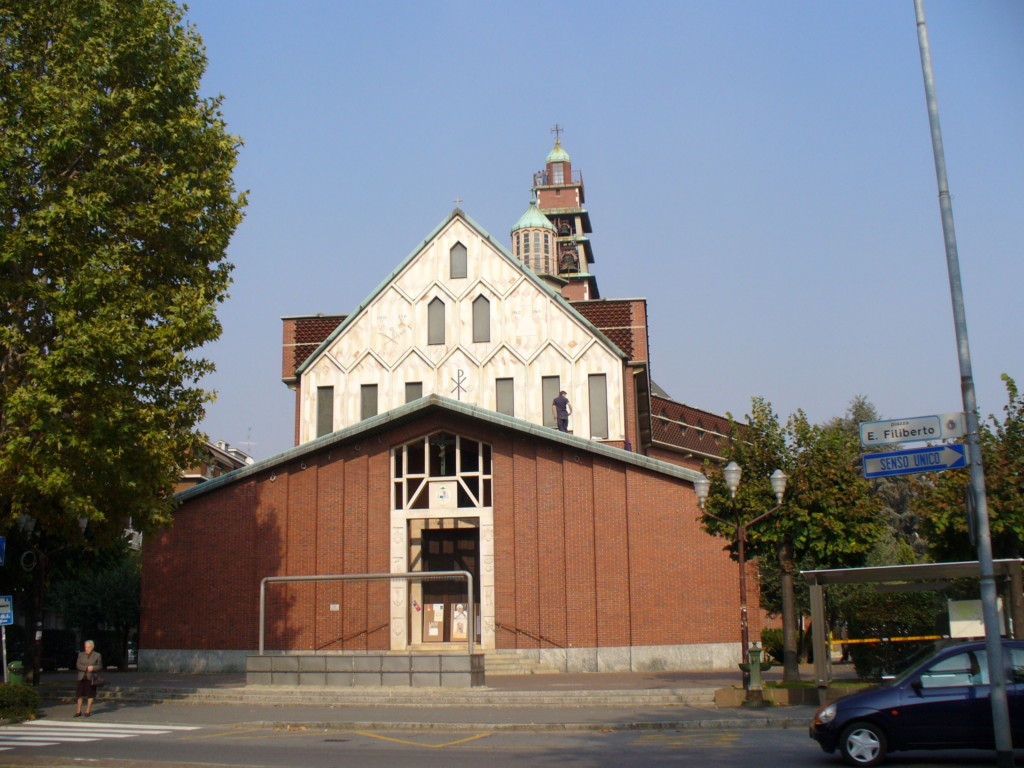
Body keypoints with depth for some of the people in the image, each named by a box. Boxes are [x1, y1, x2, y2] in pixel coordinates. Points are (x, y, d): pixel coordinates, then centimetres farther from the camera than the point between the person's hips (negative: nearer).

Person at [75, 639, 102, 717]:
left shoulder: (97, 655, 2)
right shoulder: (81, 655, 7)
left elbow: (100, 666, 3)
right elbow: (78, 665, 0)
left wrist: (93, 668, -16)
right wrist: (87, 668, -15)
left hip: (91, 678, -2)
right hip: (82, 677, 2)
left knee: (90, 695, 1)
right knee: (80, 694, -1)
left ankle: (88, 711, 9)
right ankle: (79, 711, 7)